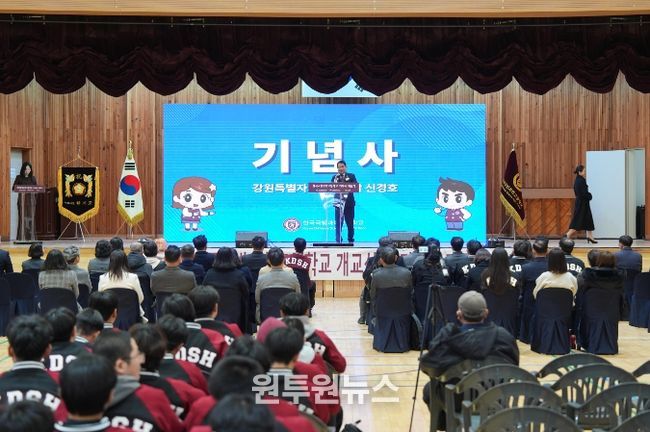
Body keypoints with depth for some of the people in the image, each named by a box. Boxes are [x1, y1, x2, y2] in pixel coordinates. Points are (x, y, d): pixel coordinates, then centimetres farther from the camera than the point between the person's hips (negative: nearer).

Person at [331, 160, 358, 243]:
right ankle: (338, 241, 4)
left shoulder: (351, 176, 7)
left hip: (349, 203, 0)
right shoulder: (334, 177, 10)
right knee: (338, 224, -1)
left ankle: (351, 240, 16)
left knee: (350, 223, 5)